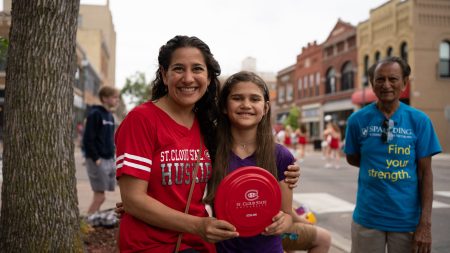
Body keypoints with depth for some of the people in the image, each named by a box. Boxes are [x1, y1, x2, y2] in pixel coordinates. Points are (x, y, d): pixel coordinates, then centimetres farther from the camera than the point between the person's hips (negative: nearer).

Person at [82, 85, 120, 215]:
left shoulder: (110, 116, 15)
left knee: (99, 196, 9)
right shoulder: (95, 114, -10)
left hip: (109, 160, 8)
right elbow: (88, 139, -16)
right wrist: (96, 158, -18)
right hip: (97, 161, -8)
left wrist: (112, 158, 13)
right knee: (100, 196, -7)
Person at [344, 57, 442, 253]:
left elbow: (425, 173, -4)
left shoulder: (419, 120, -4)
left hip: (408, 219, 0)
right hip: (368, 217, 0)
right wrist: (377, 163, -2)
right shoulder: (358, 119, -3)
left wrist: (425, 224, -8)